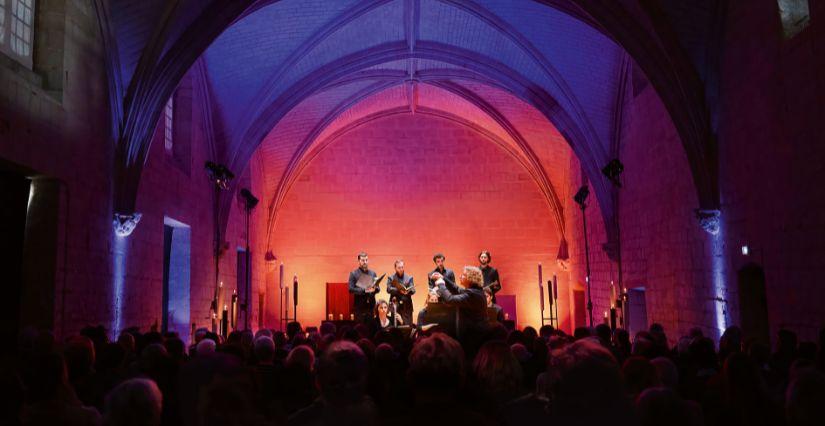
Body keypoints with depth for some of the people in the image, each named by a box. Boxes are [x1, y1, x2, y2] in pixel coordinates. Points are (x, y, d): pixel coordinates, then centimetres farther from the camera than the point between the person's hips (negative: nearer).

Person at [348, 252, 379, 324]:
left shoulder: (373, 273, 13)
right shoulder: (354, 273, 0)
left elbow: (378, 288, 13)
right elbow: (351, 289, -9)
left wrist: (375, 289, -10)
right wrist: (364, 290, -18)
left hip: (371, 304, 4)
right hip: (360, 305, -3)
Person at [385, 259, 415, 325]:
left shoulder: (409, 277, 12)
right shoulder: (391, 278, 9)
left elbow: (413, 290, 2)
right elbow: (389, 289, -6)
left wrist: (408, 291, -21)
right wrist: (399, 290, -21)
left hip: (407, 306, 1)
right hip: (395, 305, -1)